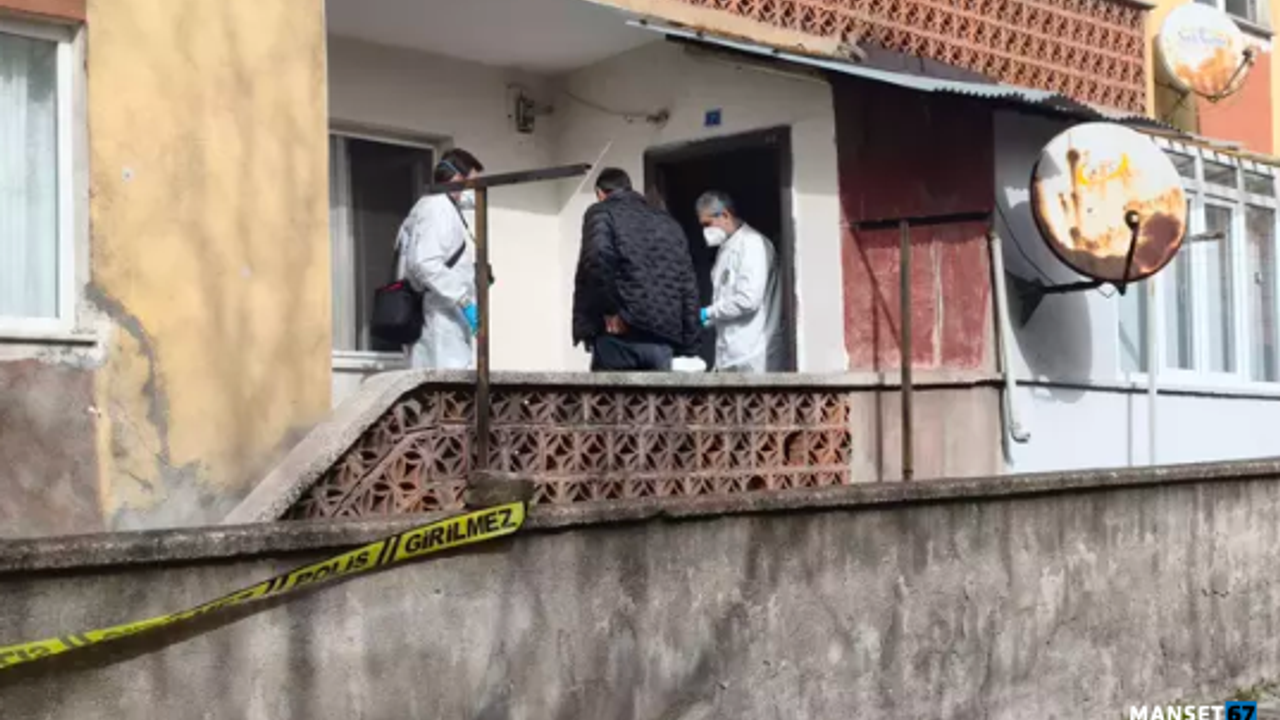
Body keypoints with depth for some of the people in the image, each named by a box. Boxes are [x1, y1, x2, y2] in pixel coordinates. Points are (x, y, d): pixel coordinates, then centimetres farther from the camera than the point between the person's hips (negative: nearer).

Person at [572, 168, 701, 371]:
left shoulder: (602, 212, 7)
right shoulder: (668, 222, 25)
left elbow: (597, 257, -16)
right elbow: (689, 286, 19)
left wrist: (609, 310, -10)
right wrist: (688, 343, 17)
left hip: (620, 336, -5)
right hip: (663, 339, 5)